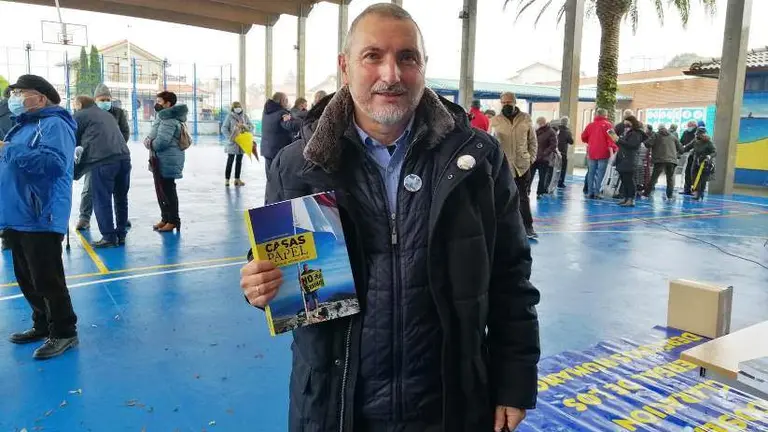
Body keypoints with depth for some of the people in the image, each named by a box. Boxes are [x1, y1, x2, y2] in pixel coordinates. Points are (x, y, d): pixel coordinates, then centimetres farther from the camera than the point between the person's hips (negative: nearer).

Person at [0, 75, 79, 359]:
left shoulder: (54, 124, -11)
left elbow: (54, 162, -28)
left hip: (41, 219, -10)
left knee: (47, 280, -4)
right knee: (27, 280, 17)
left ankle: (64, 332, 8)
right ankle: (43, 325, 30)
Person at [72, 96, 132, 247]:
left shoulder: (79, 116, 11)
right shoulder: (106, 114, 31)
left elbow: (72, 142, 13)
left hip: (102, 160, -7)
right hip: (124, 157, 7)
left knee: (102, 200, 0)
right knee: (121, 198, 14)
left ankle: (109, 237, 0)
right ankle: (121, 234, 19)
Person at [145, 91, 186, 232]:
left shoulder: (168, 120, -18)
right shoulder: (163, 117, 17)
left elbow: (161, 142, -25)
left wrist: (149, 144, -6)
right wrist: (149, 140, -1)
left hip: (167, 161, -11)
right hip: (160, 160, 11)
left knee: (168, 191, -4)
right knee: (161, 190, 15)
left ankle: (173, 221, 4)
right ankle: (165, 218, 25)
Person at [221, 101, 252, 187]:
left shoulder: (245, 116, 7)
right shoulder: (230, 116, -3)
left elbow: (251, 127, 5)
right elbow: (224, 128, -6)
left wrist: (245, 126, -14)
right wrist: (230, 137, -16)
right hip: (232, 143, -4)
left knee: (239, 161, 10)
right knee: (230, 161, -1)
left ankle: (237, 179, 18)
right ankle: (227, 179, 5)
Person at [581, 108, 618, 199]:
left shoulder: (590, 125, 9)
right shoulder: (607, 125, -4)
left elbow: (583, 137, 13)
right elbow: (611, 138, -13)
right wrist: (612, 151, -15)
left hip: (591, 153, 4)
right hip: (603, 153, -4)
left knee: (591, 173, 9)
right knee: (600, 173, -3)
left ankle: (590, 192, 9)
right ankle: (597, 192, -8)